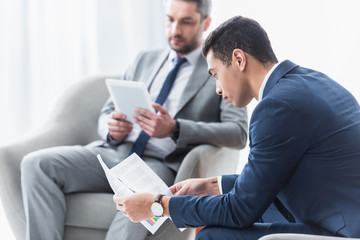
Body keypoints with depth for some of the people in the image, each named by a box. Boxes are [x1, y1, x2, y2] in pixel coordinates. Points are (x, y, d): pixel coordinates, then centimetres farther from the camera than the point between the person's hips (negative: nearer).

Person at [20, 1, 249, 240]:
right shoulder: (145, 60, 23)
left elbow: (238, 133, -7)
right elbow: (106, 115, 22)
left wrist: (174, 129, -22)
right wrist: (112, 128, -5)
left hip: (162, 164, -5)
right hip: (113, 153, 5)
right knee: (37, 164, -21)